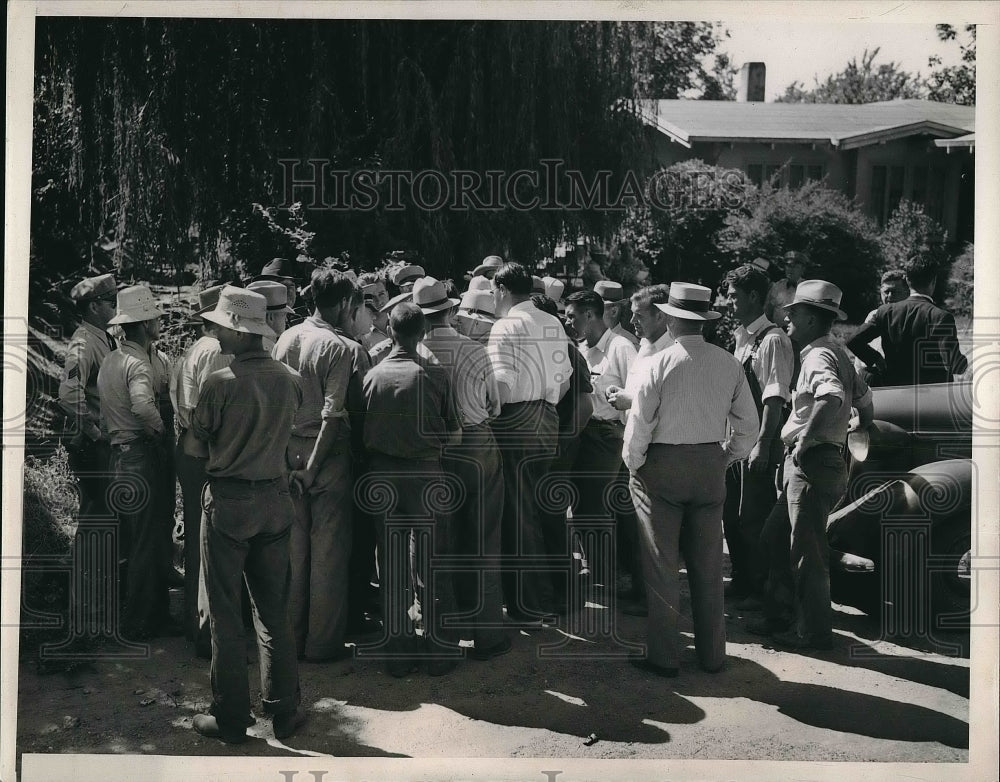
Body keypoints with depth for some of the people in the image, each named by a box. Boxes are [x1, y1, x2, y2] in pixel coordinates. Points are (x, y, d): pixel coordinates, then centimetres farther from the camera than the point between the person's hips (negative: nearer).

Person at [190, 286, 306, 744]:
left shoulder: (219, 383, -16)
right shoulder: (291, 380, -3)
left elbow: (199, 435, -2)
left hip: (228, 503, -4)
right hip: (275, 500, 4)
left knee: (225, 614, 6)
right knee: (274, 611, 15)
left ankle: (231, 719, 12)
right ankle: (284, 711, 19)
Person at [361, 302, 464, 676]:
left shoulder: (372, 376, -4)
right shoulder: (436, 375, -9)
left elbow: (364, 435, 1)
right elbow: (455, 435, -5)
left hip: (383, 474, 2)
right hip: (426, 474, -2)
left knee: (392, 568, 10)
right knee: (432, 567, 8)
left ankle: (398, 651, 16)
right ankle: (440, 650, 13)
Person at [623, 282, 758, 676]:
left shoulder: (660, 363, -13)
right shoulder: (729, 364, 0)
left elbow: (639, 422, -12)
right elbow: (748, 425, 4)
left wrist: (633, 465, 3)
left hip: (662, 466, -4)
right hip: (711, 466, 4)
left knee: (661, 566, 5)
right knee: (708, 566, 13)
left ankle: (664, 655, 9)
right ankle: (712, 654, 21)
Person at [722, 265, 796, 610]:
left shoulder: (772, 339, -14)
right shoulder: (741, 338, 12)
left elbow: (775, 397, -20)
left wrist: (763, 444, -24)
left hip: (757, 444, -9)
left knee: (753, 518, -1)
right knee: (732, 515, 17)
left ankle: (759, 590, 11)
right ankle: (741, 581, 31)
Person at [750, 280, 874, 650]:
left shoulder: (820, 356, -16)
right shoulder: (835, 353, 15)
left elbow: (832, 398, -36)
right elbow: (864, 398, 23)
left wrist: (804, 439, -27)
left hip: (812, 462, -10)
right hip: (808, 464, 10)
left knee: (807, 549, -1)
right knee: (774, 536, 18)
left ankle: (814, 631, 10)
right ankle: (779, 617, 27)